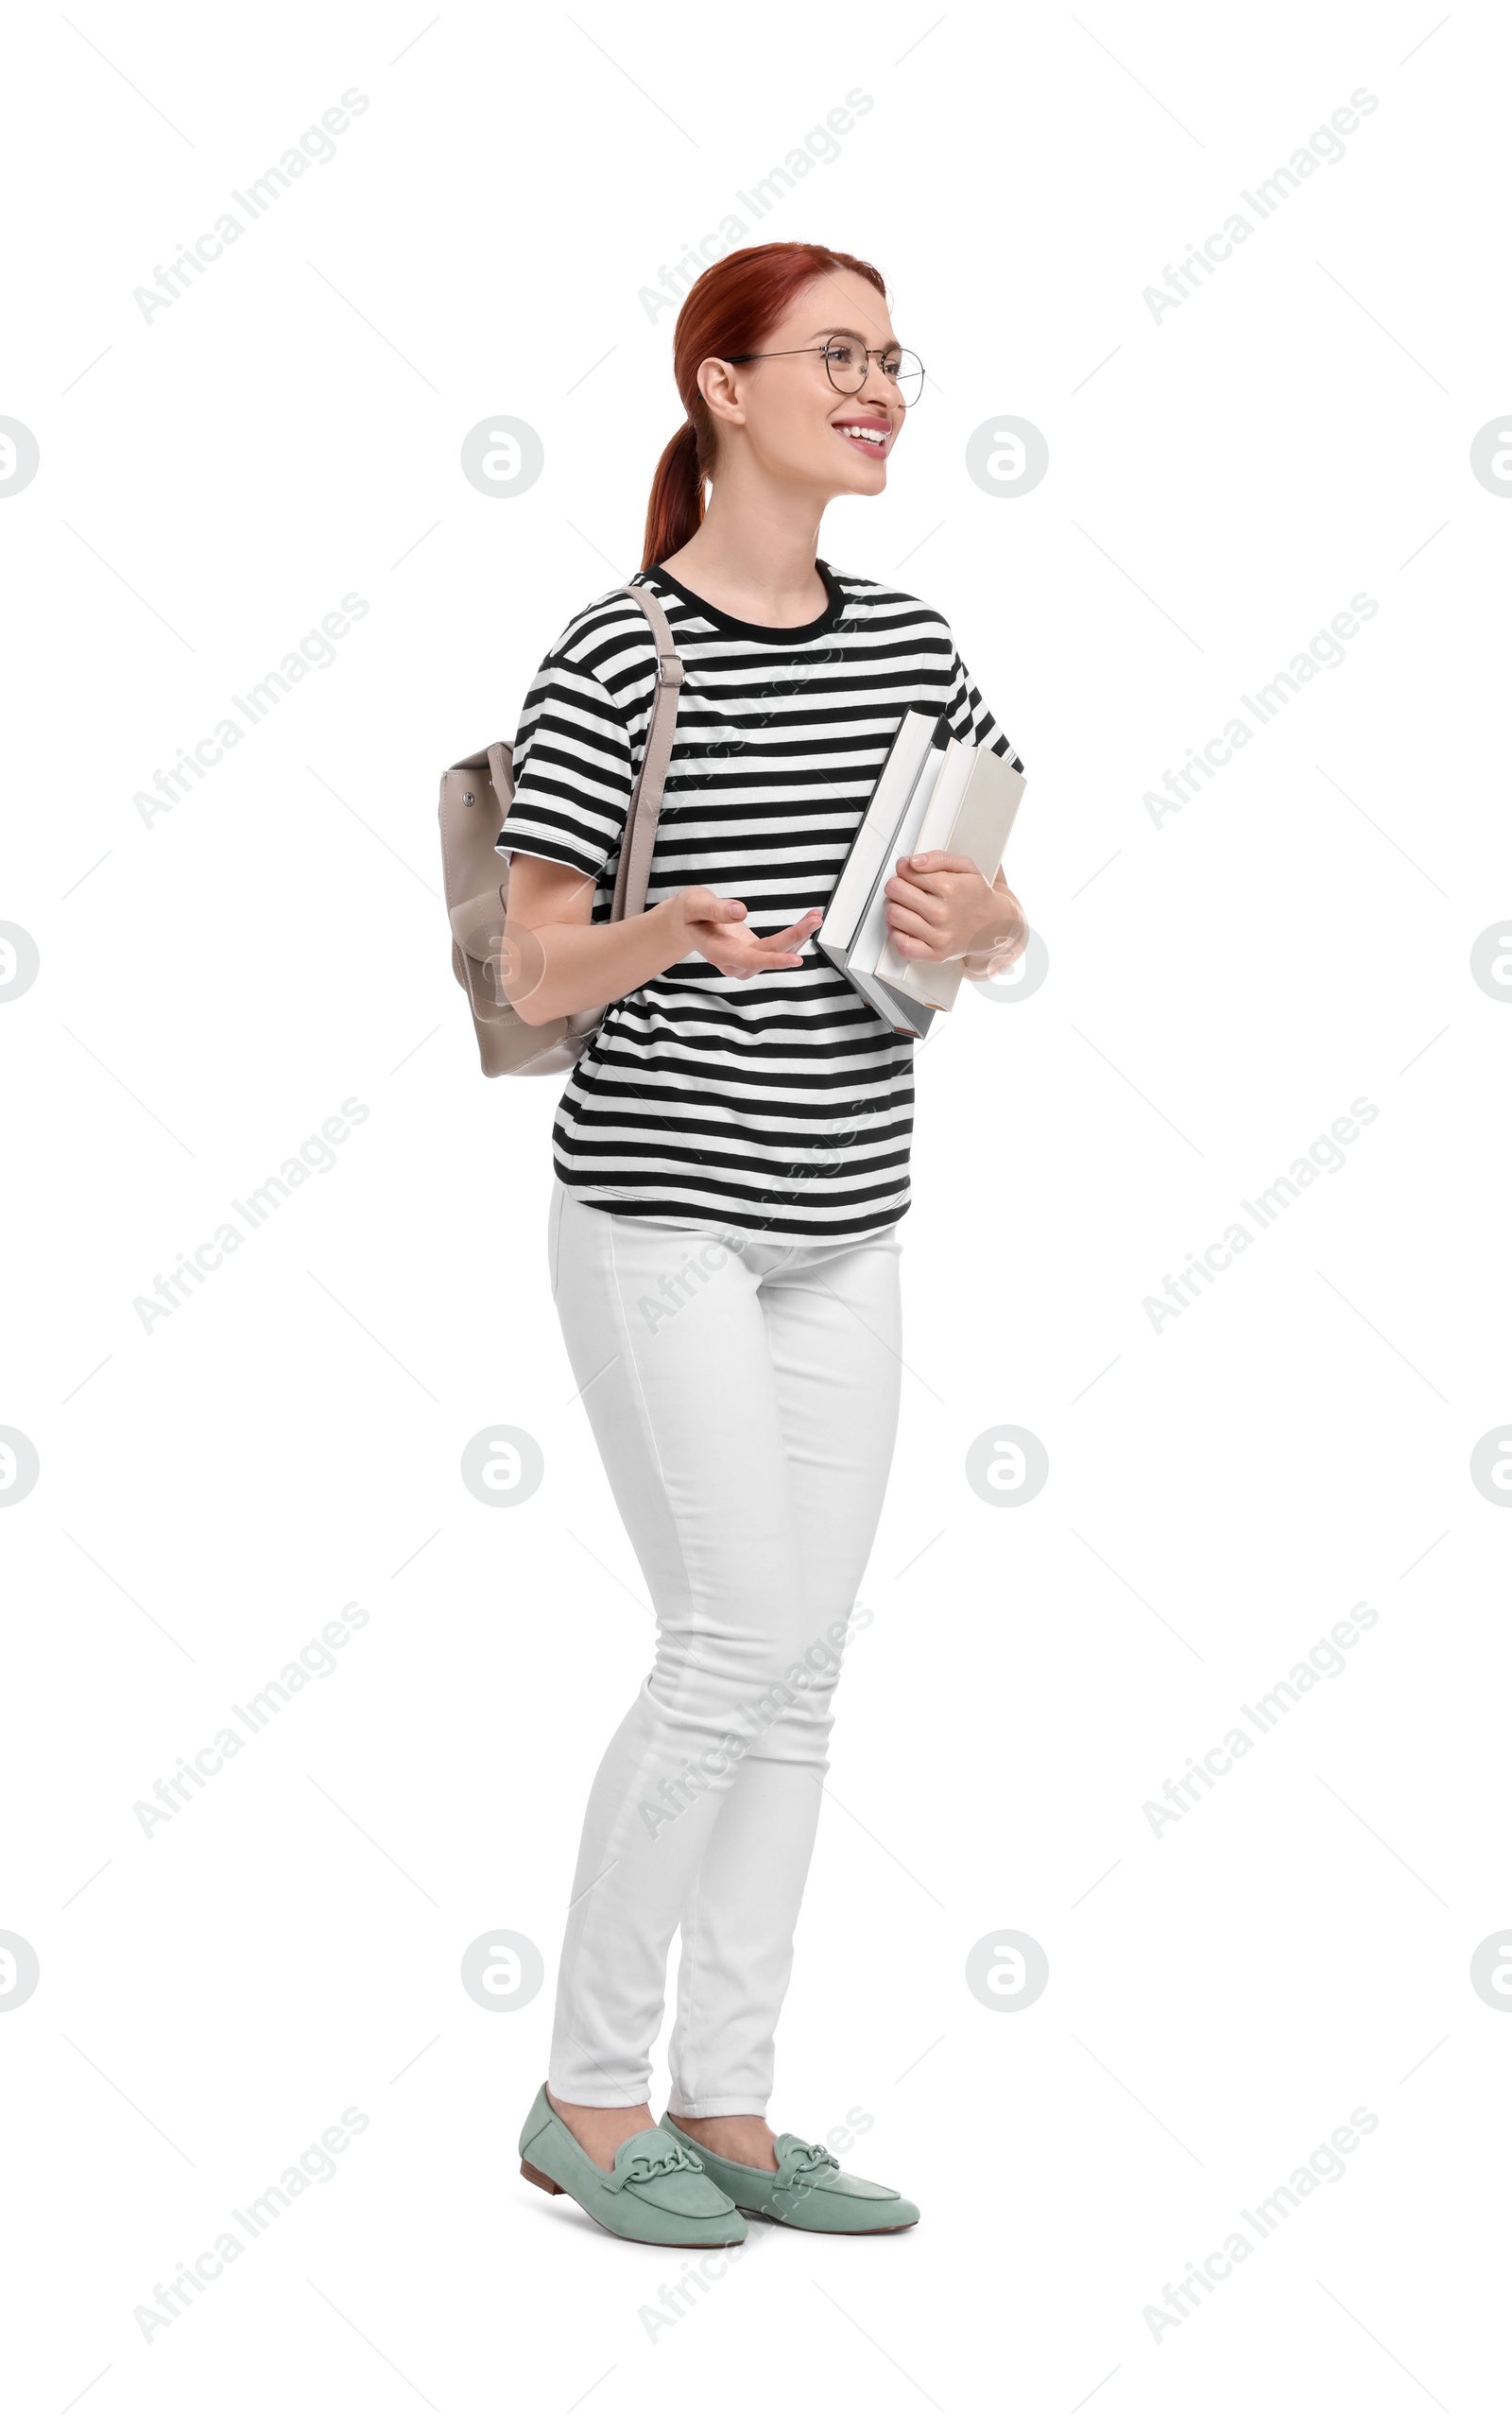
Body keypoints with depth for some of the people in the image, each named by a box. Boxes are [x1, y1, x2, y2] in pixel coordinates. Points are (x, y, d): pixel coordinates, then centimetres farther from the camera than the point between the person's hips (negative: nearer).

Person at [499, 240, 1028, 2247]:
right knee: (736, 1649, -9)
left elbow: (1006, 925, 14)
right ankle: (587, 2098, 8)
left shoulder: (907, 645, 8)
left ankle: (728, 2107, 17)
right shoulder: (617, 656, -10)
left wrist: (980, 922, -9)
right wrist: (677, 932, -29)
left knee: (803, 1670, 7)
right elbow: (534, 978, -10)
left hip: (845, 1218, 6)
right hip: (660, 1206, -6)